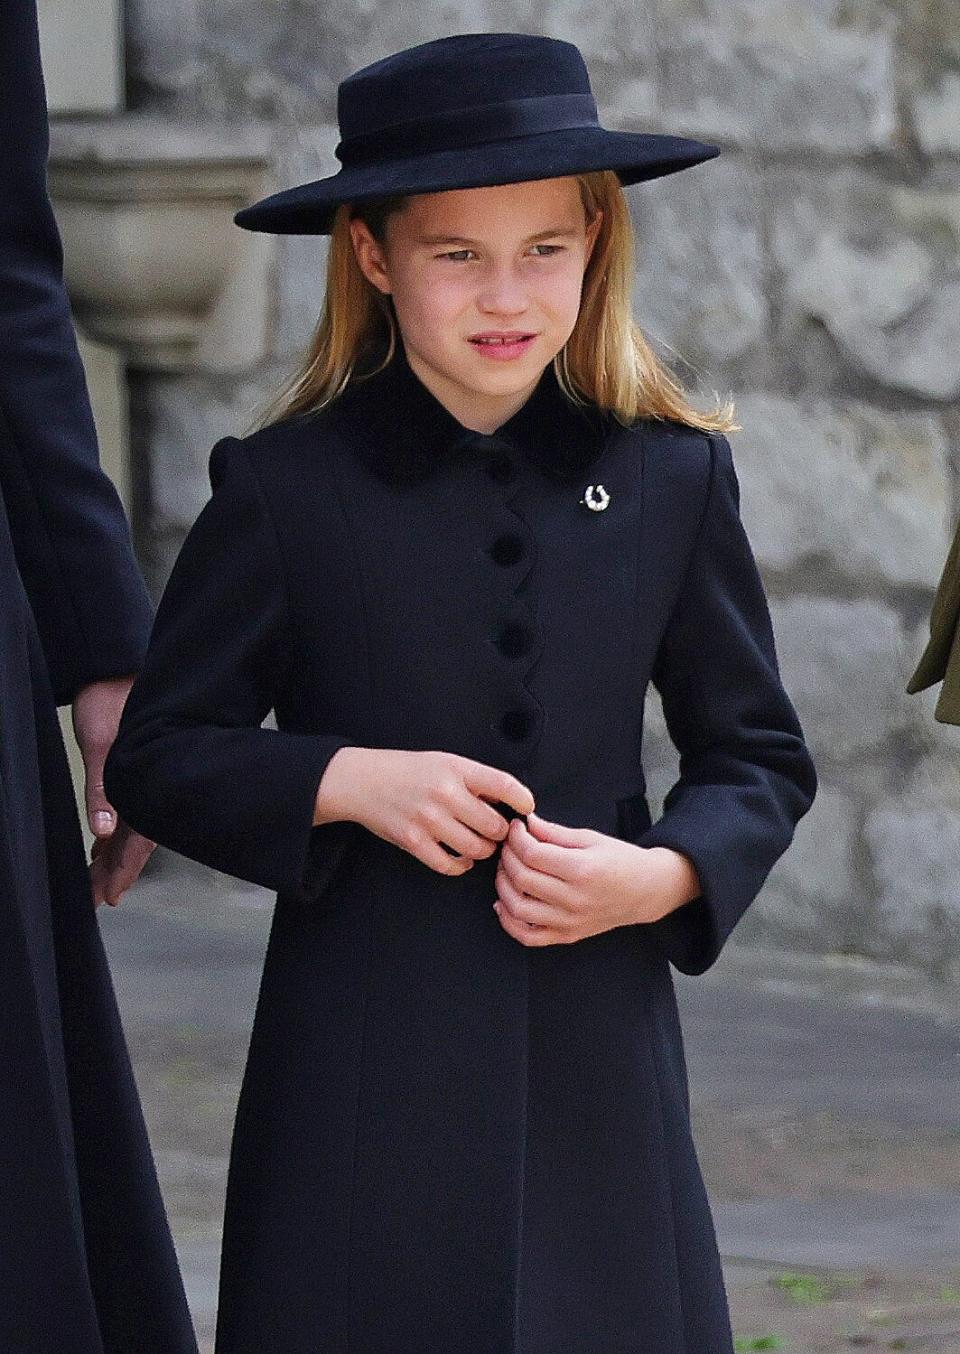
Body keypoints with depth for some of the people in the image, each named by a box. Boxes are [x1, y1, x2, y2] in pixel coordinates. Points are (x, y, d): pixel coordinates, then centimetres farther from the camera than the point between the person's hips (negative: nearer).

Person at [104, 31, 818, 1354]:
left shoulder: (674, 478, 5)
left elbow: (761, 757, 11)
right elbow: (157, 756, 3)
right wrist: (344, 781, -13)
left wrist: (662, 876, -8)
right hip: (363, 1061, -2)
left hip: (600, 1045, 2)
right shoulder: (283, 487, -1)